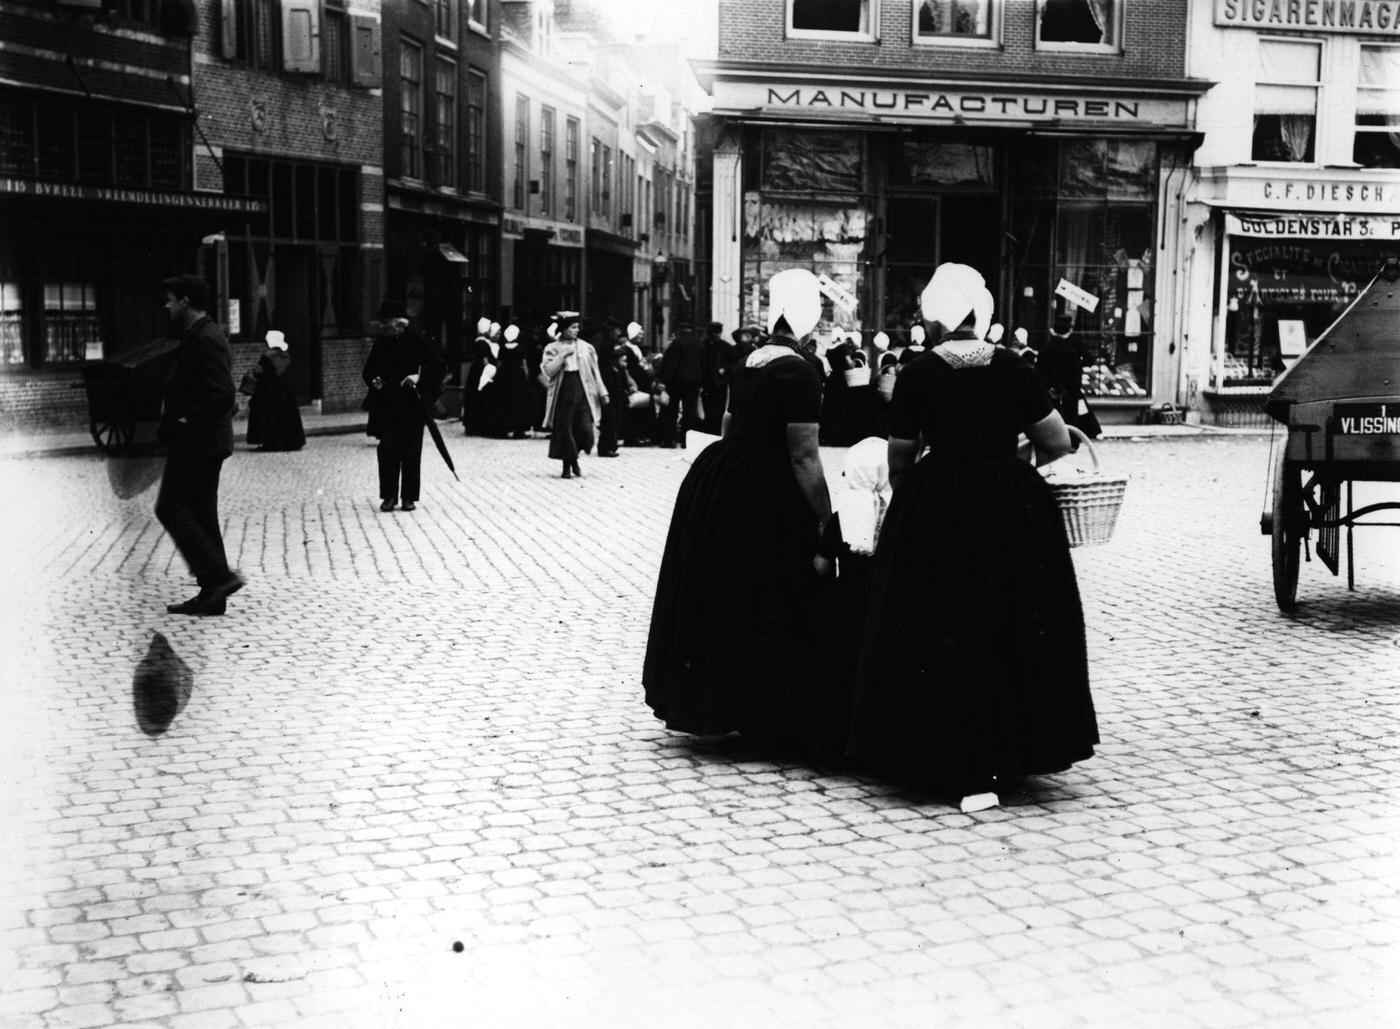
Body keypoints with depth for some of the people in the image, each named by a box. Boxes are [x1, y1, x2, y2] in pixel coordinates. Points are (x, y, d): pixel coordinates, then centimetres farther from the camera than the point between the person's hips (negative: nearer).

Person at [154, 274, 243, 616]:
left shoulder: (204, 340, -17)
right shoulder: (205, 335, 16)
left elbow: (223, 395, -26)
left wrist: (185, 423, -21)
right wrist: (171, 407, 10)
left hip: (195, 442, -10)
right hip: (206, 443, 10)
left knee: (171, 508, -6)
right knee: (200, 513, 11)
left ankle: (219, 576, -9)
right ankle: (213, 594, 13)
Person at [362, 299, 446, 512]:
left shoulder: (417, 340, -5)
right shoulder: (381, 343, 6)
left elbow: (439, 366, -5)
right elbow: (368, 371, 17)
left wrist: (419, 377, -19)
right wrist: (374, 381, -4)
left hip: (413, 405, -3)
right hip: (387, 404, 3)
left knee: (411, 450, 2)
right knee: (388, 447, -4)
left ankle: (409, 497, 11)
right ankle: (389, 495, 5)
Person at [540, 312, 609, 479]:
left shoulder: (586, 347, 10)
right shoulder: (553, 349, 3)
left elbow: (595, 371, 13)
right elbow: (548, 370, -10)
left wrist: (602, 392, 11)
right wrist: (563, 355, -14)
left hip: (583, 391, 2)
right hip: (563, 392, -2)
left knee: (585, 428, -8)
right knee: (564, 430, -1)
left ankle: (574, 459, 18)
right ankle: (566, 466, 13)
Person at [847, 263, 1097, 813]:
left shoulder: (917, 375, -4)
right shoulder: (1014, 370, 1)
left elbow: (899, 460, 4)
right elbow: (1058, 443, 8)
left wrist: (909, 500, 24)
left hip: (934, 510, -2)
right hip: (1015, 510, 2)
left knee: (943, 637, 4)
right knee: (1012, 631, 15)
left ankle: (969, 773, 1)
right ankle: (1015, 754, 24)